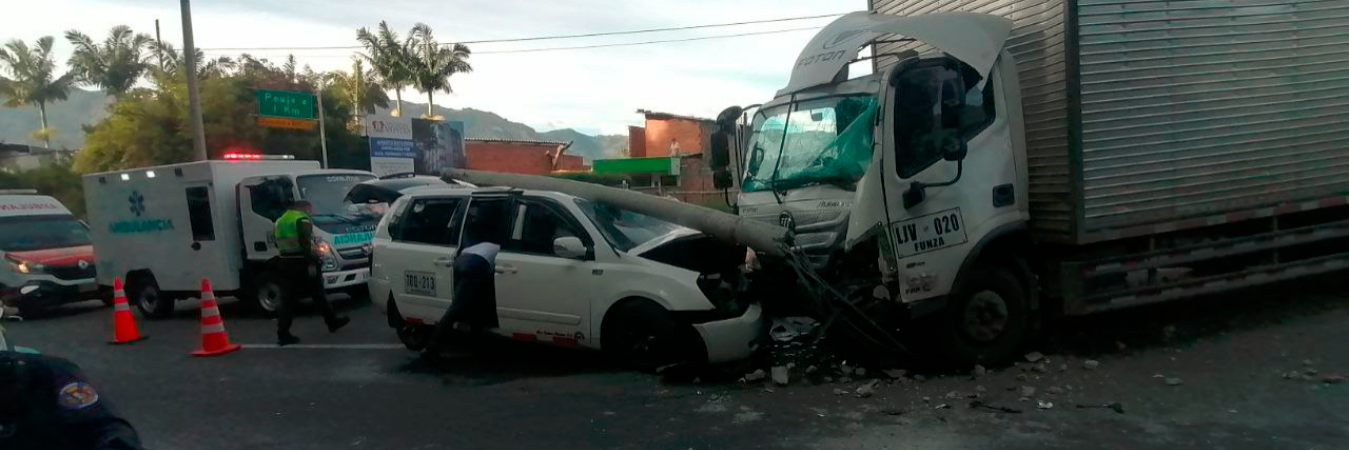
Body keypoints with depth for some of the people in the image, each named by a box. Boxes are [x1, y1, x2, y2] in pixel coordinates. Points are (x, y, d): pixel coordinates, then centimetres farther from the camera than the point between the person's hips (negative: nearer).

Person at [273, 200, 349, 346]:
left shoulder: (281, 220, 19)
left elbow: (279, 243, 22)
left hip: (285, 262, 8)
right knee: (317, 293, 6)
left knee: (288, 298, 5)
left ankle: (283, 334, 0)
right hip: (300, 263, -8)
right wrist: (311, 263, -24)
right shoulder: (302, 219, -10)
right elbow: (305, 242, -21)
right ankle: (332, 321, 20)